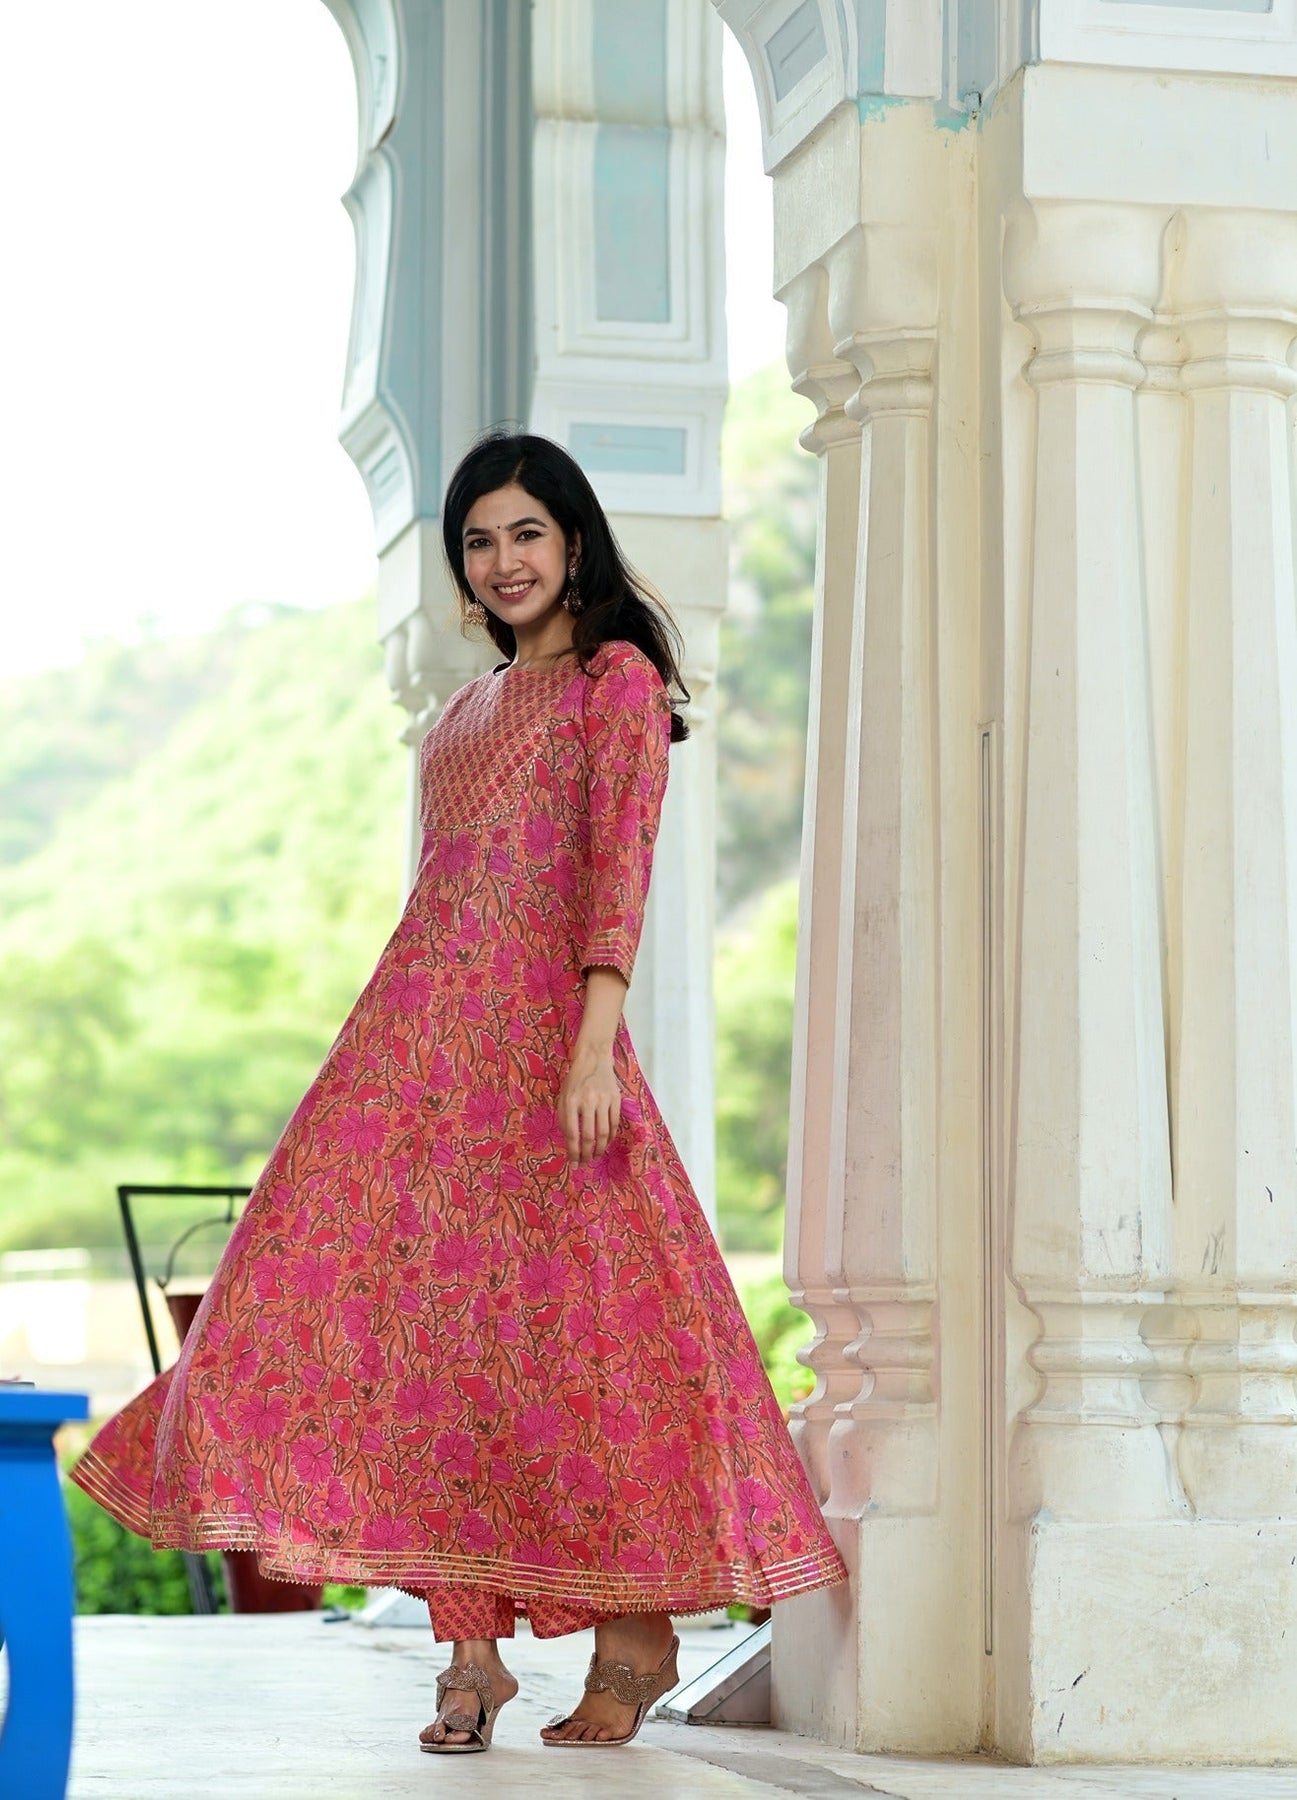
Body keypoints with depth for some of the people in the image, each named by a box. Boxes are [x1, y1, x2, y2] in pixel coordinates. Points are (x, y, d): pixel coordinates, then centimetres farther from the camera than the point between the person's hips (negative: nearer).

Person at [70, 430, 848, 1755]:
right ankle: (473, 1647, -2)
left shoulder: (617, 677, 1)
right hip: (425, 1033, 7)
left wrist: (593, 1046, -21)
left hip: (542, 1032, -7)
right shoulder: (470, 708, 23)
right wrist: (409, 1049, 17)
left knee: (563, 1316, -7)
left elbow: (619, 866, -11)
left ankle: (636, 1633, 6)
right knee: (429, 1313, -4)